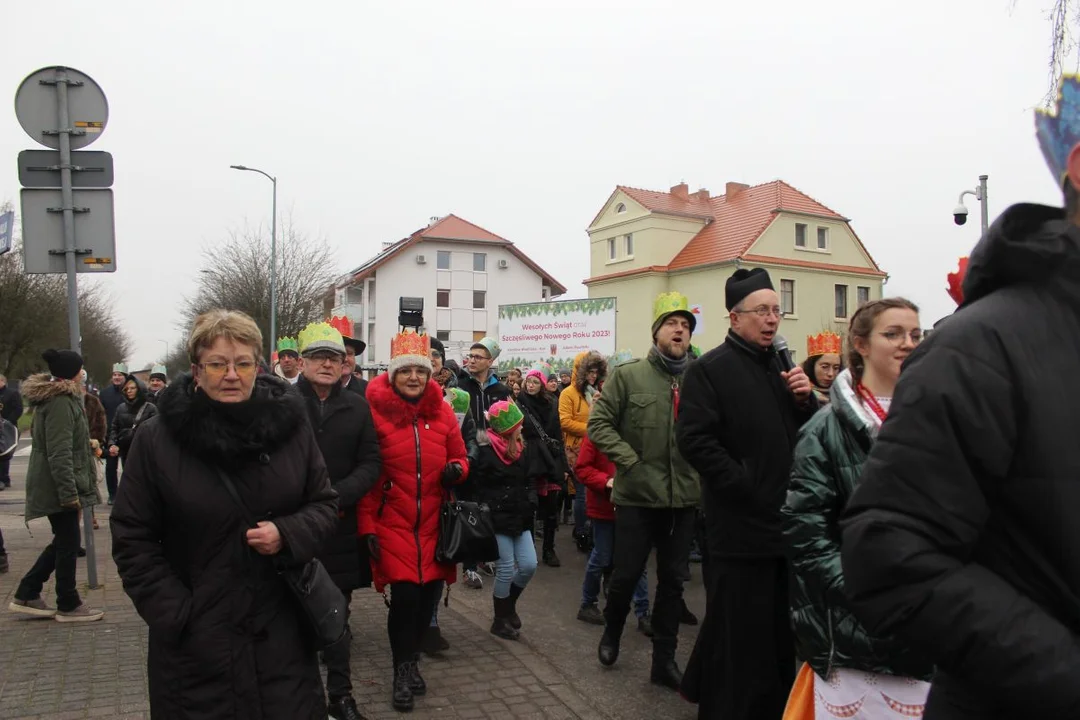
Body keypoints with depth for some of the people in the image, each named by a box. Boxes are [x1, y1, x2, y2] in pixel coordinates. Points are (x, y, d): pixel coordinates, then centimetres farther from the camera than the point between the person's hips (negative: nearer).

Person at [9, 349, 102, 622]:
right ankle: (68, 605, 13)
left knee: (63, 541, 17)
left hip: (54, 485, 10)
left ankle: (26, 595, 24)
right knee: (68, 543, 1)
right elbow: (59, 453, -24)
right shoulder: (60, 402, -19)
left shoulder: (57, 397, 13)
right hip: (58, 486, -10)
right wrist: (69, 492, -24)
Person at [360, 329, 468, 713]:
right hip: (392, 522, -3)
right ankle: (403, 670, 18)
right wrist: (367, 525, -8)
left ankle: (411, 661, 35)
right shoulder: (376, 412, -7)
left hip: (433, 522, 4)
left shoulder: (442, 412, 4)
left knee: (429, 594, 8)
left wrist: (456, 469, -12)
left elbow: (459, 458, 12)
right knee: (405, 595, -8)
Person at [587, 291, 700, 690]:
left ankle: (664, 659, 27)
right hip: (637, 496, -2)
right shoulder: (628, 375, -5)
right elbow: (599, 423, -5)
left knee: (673, 580, 12)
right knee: (626, 574, 9)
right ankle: (612, 632, 38)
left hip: (684, 498, 3)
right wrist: (629, 459, -11)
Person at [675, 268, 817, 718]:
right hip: (740, 526, -7)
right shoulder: (710, 369, -8)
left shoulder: (781, 366, 16)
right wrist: (747, 487, -18)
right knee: (738, 635, 0)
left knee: (778, 634, 17)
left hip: (783, 523, 7)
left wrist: (806, 400, -2)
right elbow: (694, 440, -18)